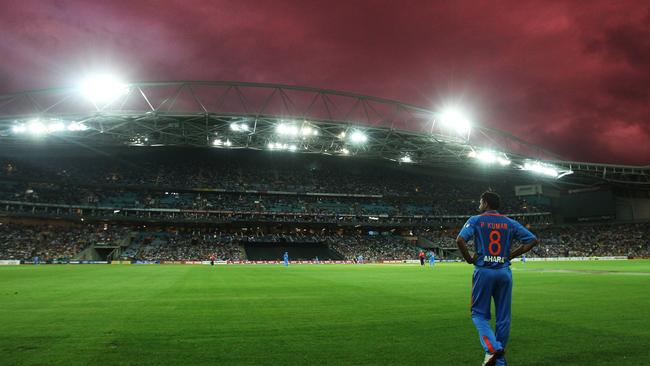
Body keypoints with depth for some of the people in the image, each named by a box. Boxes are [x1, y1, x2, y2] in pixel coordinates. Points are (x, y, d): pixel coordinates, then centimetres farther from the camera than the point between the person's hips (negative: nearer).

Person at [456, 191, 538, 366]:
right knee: (503, 317, 12)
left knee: (479, 314, 8)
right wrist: (511, 255, 6)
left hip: (483, 272, -3)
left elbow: (460, 240, -16)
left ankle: (492, 348, -15)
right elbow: (533, 240, 5)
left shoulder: (475, 220, 0)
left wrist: (469, 259, -3)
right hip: (504, 272, 3)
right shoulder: (510, 223, 9)